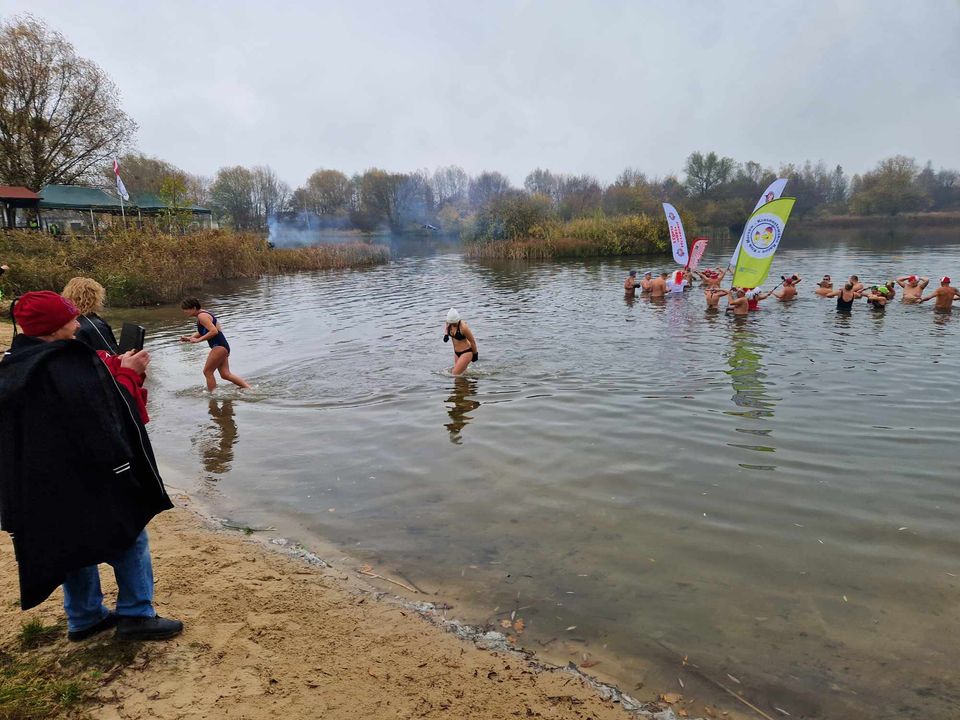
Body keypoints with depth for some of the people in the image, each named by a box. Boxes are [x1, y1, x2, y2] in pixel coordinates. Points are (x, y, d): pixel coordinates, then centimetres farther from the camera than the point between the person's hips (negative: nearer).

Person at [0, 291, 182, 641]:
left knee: (73, 544, 20)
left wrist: (115, 367, 4)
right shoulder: (69, 366, -24)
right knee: (130, 534, 6)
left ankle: (83, 617, 32)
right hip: (84, 477, -9)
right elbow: (108, 414, -22)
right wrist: (127, 373, -9)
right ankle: (135, 615, 11)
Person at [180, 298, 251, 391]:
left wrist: (198, 340, -18)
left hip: (219, 346, -10)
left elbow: (214, 331, -23)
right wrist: (189, 338, 15)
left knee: (207, 372, -2)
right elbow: (203, 332, 27)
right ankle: (249, 388, 6)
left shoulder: (202, 316, -13)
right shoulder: (204, 314, 19)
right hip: (223, 346, 10)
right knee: (226, 374, 8)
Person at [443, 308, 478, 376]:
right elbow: (446, 327, 17)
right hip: (456, 352, 8)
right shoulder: (449, 323, -10)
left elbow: (472, 341, -16)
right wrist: (445, 334, -5)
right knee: (460, 373, 17)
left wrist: (475, 354, -5)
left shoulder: (463, 327, -29)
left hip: (466, 353, -8)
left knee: (456, 374, -13)